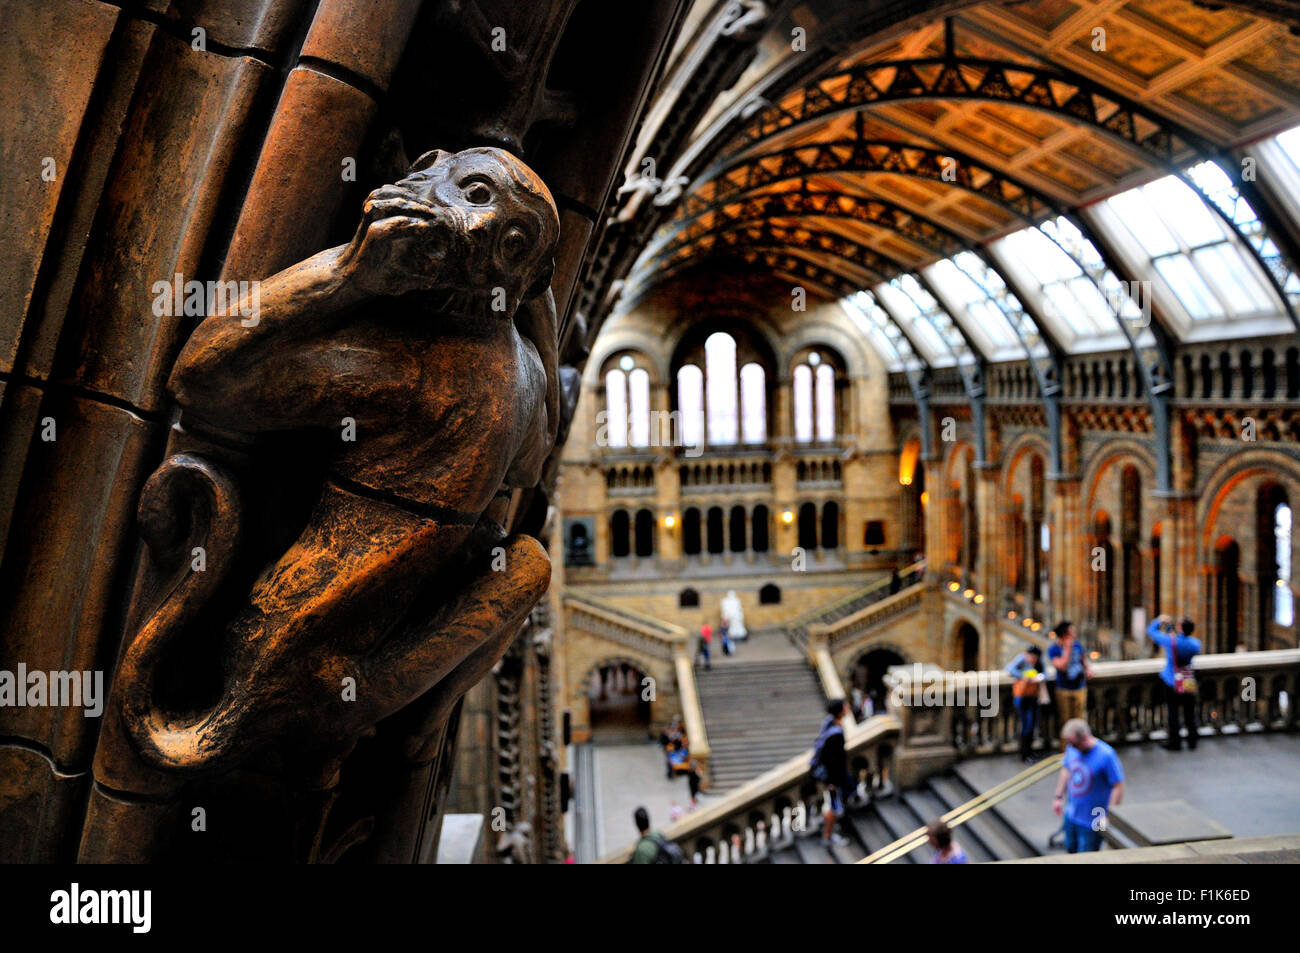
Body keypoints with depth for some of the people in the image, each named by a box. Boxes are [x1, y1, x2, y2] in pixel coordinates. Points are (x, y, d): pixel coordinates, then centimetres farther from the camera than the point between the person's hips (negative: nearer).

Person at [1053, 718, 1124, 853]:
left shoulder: (1106, 755, -25)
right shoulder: (1072, 748, -5)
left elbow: (1118, 786, -20)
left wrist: (1109, 816, -19)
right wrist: (1059, 797, 14)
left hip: (1092, 821, -6)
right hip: (1071, 815, 6)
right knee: (1071, 849, 20)